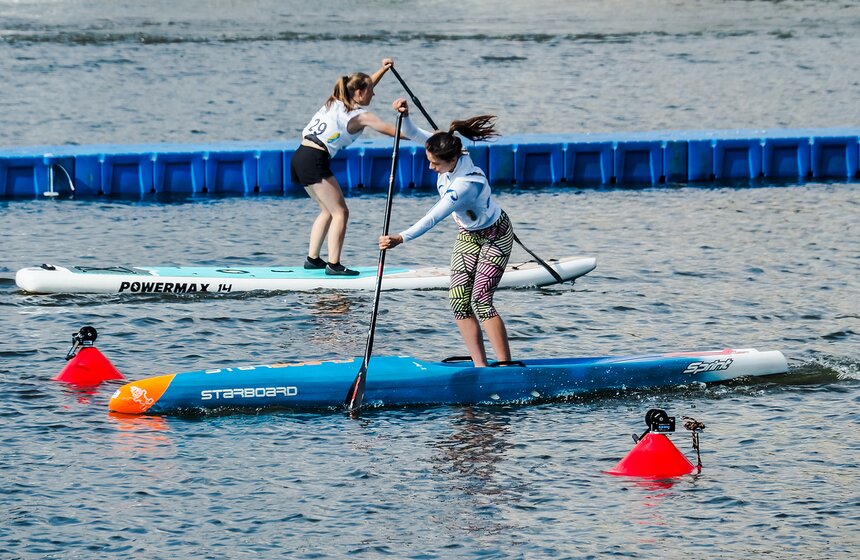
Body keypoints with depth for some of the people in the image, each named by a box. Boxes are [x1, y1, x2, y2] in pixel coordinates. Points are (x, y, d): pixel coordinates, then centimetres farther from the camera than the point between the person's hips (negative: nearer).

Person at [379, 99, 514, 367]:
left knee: (480, 299, -19)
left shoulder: (467, 183, -38)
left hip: (495, 237, -8)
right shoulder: (449, 151, -16)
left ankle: (505, 365, -16)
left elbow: (433, 217, -41)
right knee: (458, 300, -3)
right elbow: (413, 134, -8)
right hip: (468, 236, 8)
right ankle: (480, 366, -1)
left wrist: (401, 238, -47)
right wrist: (405, 116, -28)